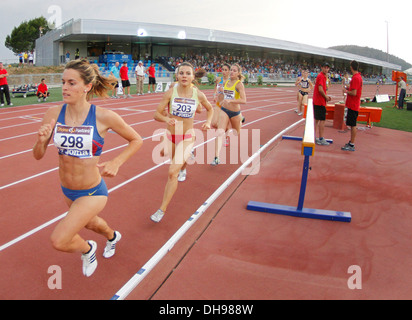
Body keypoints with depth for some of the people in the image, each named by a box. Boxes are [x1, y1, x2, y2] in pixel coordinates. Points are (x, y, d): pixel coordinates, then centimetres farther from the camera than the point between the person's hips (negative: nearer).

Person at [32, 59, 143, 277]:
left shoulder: (103, 117, -21)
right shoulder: (54, 114, -12)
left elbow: (136, 140, -7)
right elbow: (38, 155, -5)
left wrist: (116, 163, -19)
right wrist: (41, 141, -26)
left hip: (92, 192, -5)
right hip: (67, 190, 5)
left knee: (59, 241, -12)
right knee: (89, 223, 31)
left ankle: (87, 250, 25)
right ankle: (112, 236, 67)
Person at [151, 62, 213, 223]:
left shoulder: (198, 94, -10)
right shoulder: (170, 92, -13)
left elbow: (210, 108, 12)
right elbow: (156, 114, -12)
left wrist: (208, 122, -6)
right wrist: (167, 119, -33)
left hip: (187, 138, -2)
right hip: (170, 135, 2)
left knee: (172, 172, -17)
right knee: (174, 169, 27)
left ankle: (162, 209, -7)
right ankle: (183, 163, 66)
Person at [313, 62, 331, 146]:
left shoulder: (322, 76, 17)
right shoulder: (321, 76, -13)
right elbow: (320, 89, -22)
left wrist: (326, 96, 8)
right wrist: (326, 97, -10)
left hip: (316, 101, 10)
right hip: (320, 102, -10)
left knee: (317, 120, 14)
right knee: (322, 120, -6)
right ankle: (321, 139, -3)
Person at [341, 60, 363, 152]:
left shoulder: (355, 78, -18)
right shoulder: (358, 76, 13)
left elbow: (354, 93, -23)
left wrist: (346, 91, -7)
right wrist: (349, 88, 15)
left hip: (353, 106, -10)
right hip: (353, 105, 10)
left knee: (353, 125, -6)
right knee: (352, 125, 16)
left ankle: (352, 145, -2)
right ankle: (351, 142, 25)